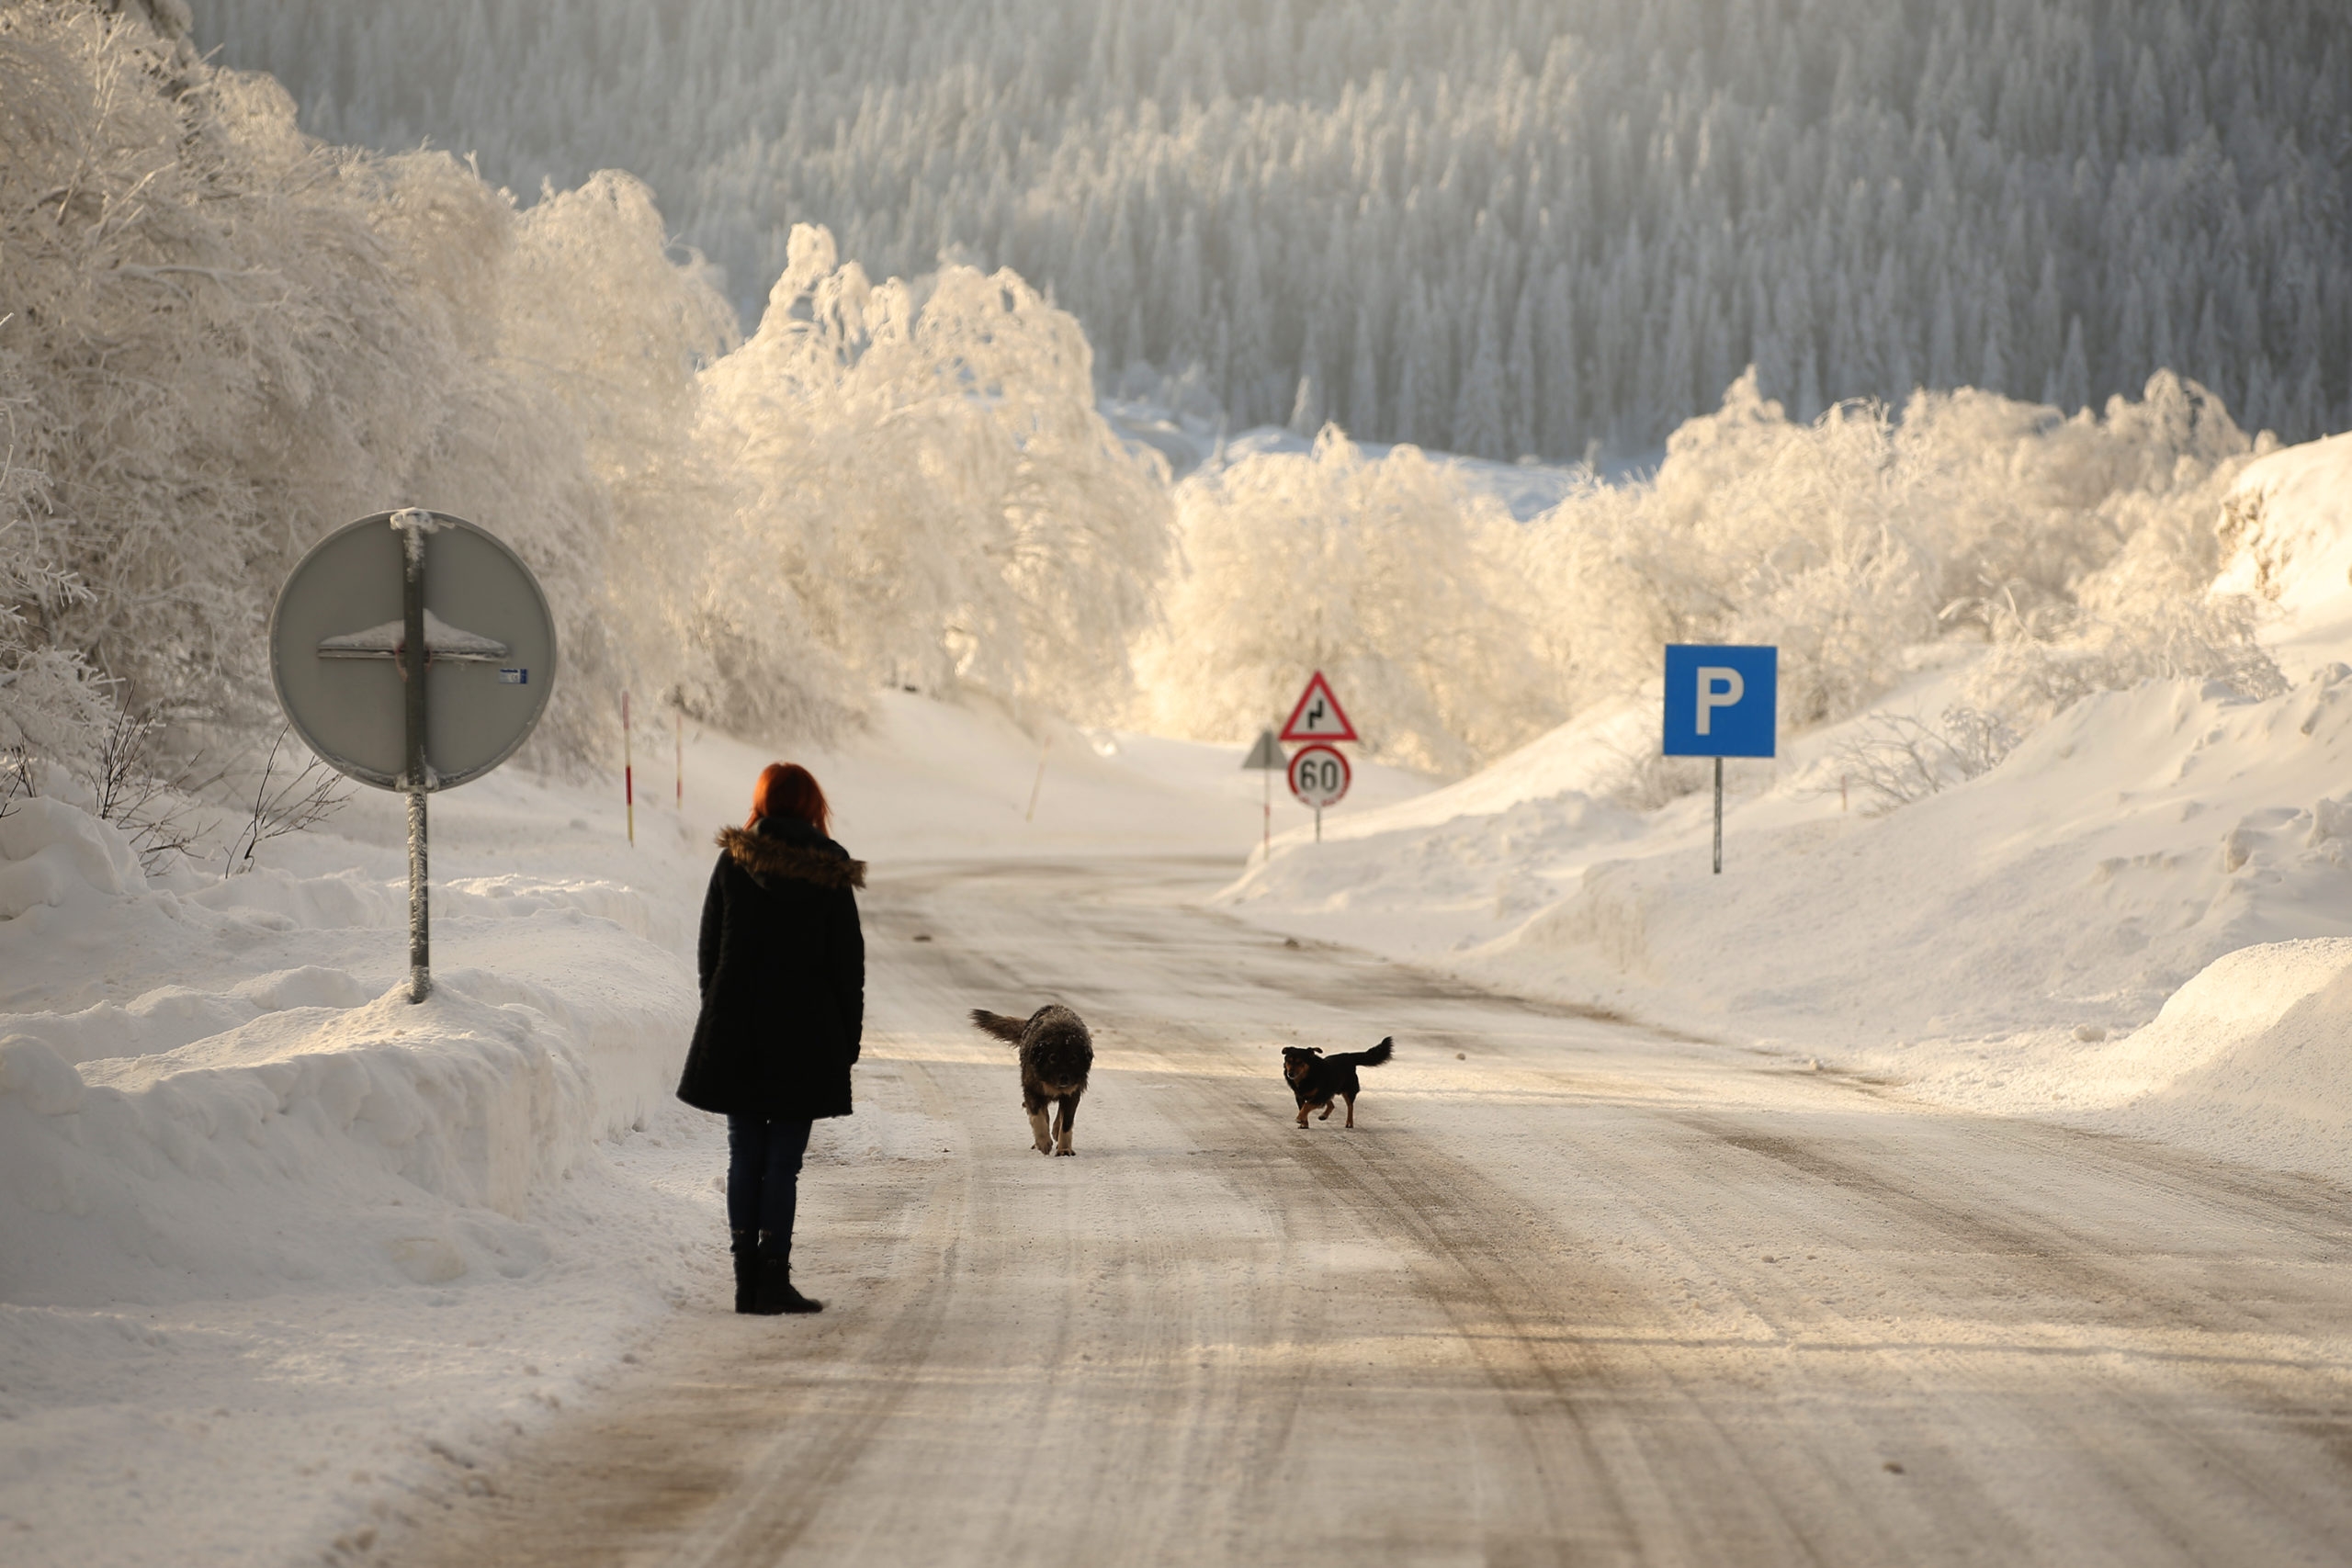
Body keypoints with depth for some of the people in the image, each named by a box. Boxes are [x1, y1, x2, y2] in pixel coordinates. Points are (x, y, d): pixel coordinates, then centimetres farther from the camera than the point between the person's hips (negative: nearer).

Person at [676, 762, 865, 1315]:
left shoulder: (733, 864, 0)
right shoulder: (830, 871, -3)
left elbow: (710, 951, 4)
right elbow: (847, 962, -1)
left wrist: (718, 1019, 12)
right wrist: (848, 1037, 6)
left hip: (736, 1035, 2)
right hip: (804, 1035, -2)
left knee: (745, 1156, 8)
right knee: (783, 1161, 1)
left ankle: (747, 1280, 7)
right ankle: (773, 1281, -5)